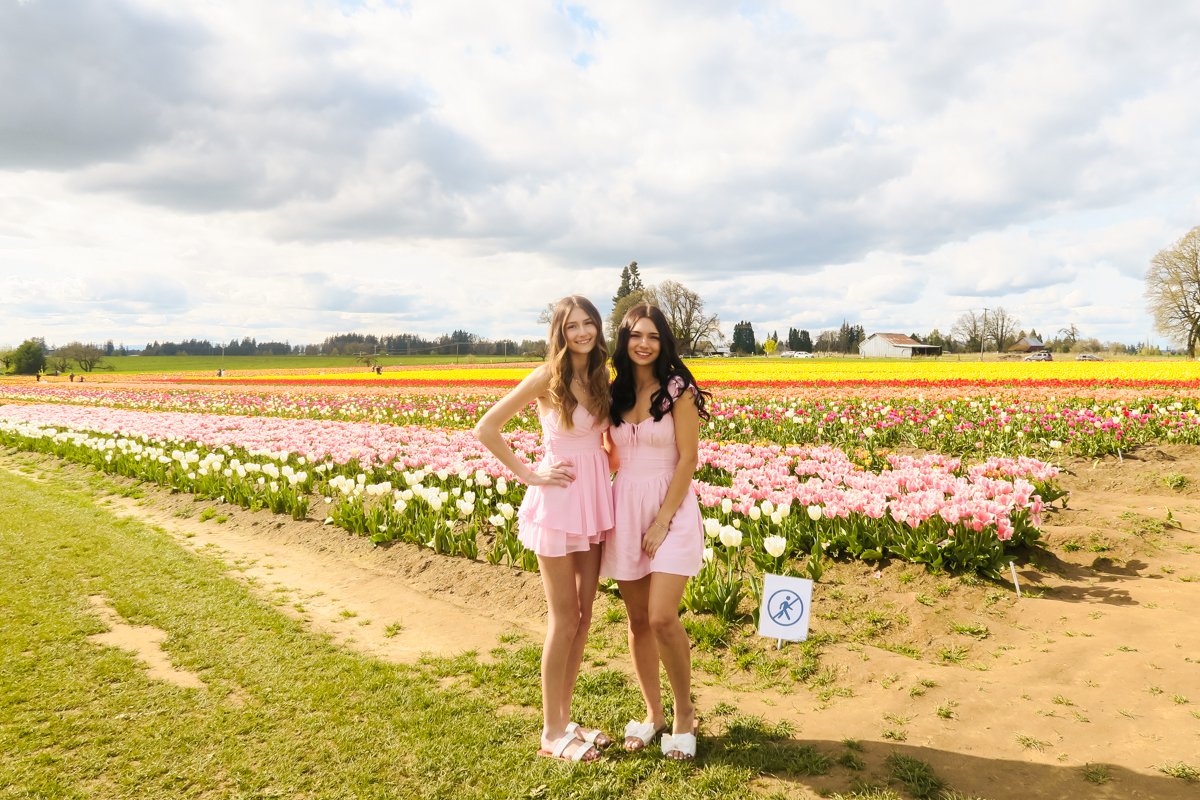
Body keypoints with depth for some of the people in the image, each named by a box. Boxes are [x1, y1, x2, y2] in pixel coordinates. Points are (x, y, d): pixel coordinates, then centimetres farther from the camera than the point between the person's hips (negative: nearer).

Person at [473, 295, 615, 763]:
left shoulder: (602, 377, 6)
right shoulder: (546, 378, -12)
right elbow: (486, 429, -11)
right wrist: (526, 474, -11)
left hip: (595, 500, 6)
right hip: (558, 501, -6)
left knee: (585, 613, 12)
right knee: (564, 619, 2)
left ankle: (565, 717, 28)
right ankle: (551, 732, 18)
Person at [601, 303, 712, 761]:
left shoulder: (678, 388, -7)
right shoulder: (614, 392, 7)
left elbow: (688, 459, -10)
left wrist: (663, 519, -14)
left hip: (670, 508, -5)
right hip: (625, 508, 5)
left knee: (662, 618, -12)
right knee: (637, 620, 9)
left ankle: (684, 714, 11)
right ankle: (653, 714, 26)